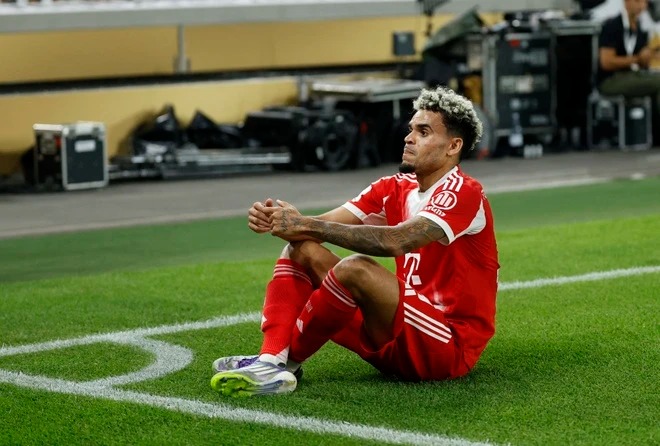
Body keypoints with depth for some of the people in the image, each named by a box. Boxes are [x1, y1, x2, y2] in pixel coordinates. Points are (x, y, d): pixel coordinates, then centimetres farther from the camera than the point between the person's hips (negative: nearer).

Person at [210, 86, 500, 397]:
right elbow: (327, 224, 0)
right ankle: (270, 361, -21)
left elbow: (396, 242, -30)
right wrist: (273, 220, -22)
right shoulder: (395, 189, 10)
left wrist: (307, 226, -30)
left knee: (356, 268, -31)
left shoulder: (464, 194, -14)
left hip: (450, 347, -8)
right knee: (301, 250, 1)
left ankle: (286, 358, -10)